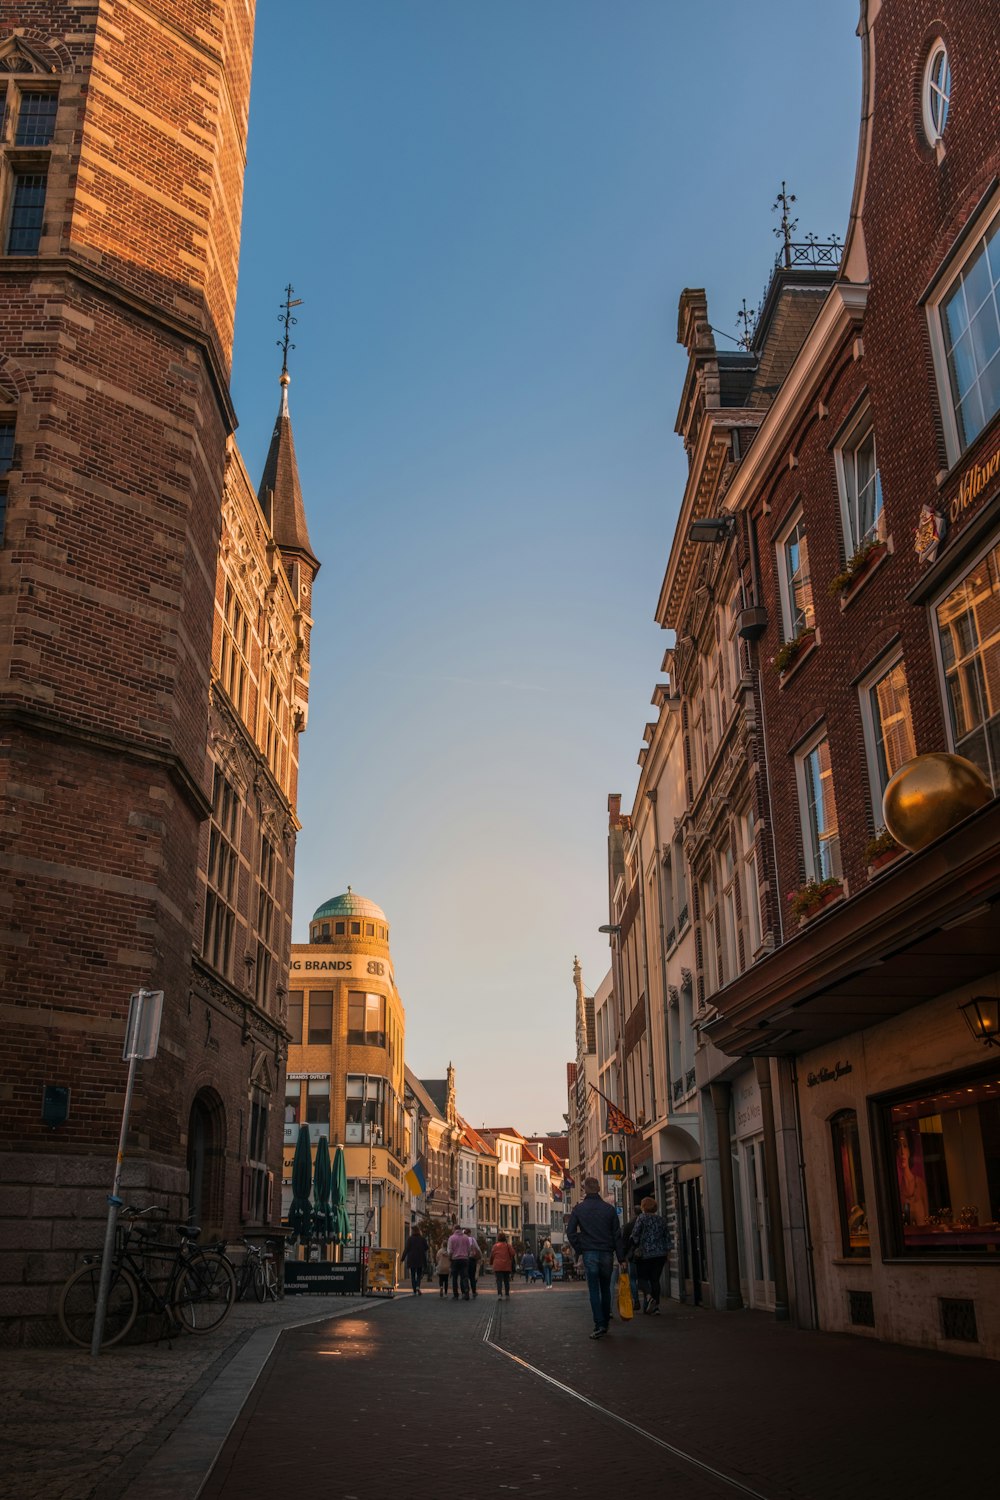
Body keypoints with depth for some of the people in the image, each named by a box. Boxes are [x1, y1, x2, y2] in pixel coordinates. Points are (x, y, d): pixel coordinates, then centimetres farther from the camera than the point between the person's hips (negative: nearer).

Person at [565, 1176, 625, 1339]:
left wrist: (579, 1249, 6)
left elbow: (570, 1232, -3)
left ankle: (599, 1325, -9)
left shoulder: (579, 1209, 0)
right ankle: (605, 1322, 18)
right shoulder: (609, 1208, 2)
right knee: (605, 1289, 15)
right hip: (607, 1253, 2)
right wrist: (621, 1258, 4)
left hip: (589, 1254, -1)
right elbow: (617, 1235, 2)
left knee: (594, 1290, 0)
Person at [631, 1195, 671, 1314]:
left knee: (642, 1277, 5)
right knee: (655, 1279, 10)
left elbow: (635, 1235, -9)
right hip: (660, 1254, 5)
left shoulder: (642, 1218, -6)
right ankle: (656, 1305, 5)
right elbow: (667, 1237, 13)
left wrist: (637, 1247, 7)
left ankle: (649, 1296, -20)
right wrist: (665, 1251, 19)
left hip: (644, 1254, -5)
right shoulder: (661, 1219, 10)